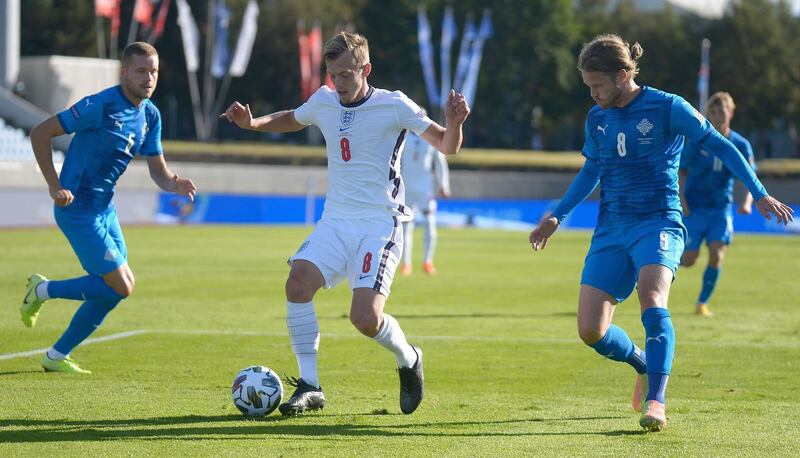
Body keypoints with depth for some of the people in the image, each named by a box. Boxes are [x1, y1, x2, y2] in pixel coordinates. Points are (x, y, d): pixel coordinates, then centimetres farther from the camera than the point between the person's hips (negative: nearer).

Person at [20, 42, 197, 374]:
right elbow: (40, 133, -15)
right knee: (120, 286, -12)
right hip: (78, 209, -9)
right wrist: (54, 186, -19)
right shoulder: (101, 106, -19)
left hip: (104, 207, 9)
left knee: (117, 288, 9)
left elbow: (158, 171, 10)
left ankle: (57, 356, 20)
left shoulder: (150, 115, 6)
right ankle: (43, 290, 8)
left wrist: (175, 185, -14)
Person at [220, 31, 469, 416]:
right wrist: (252, 123, 11)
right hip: (335, 221, 5)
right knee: (298, 281, -22)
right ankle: (309, 387, -13)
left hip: (380, 225, -5)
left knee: (365, 318, -19)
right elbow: (290, 120, 29)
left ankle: (409, 360, 15)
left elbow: (446, 146, -3)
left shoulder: (394, 106, -7)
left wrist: (454, 123, -25)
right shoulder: (324, 102, 7)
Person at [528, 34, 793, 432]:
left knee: (651, 299, -33)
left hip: (658, 223, -5)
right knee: (591, 331, -7)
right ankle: (645, 366, 23)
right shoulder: (597, 119, 10)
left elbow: (719, 146, 0)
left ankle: (655, 402, -32)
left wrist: (759, 194, -4)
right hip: (611, 230, 5)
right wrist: (557, 216, 23)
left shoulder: (667, 108, -5)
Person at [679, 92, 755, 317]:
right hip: (695, 207, -2)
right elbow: (681, 171, -1)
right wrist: (681, 198, -15)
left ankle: (702, 303, 2)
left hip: (721, 208, 2)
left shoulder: (740, 144, -1)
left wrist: (747, 201, -20)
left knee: (716, 255, -14)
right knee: (688, 261, -7)